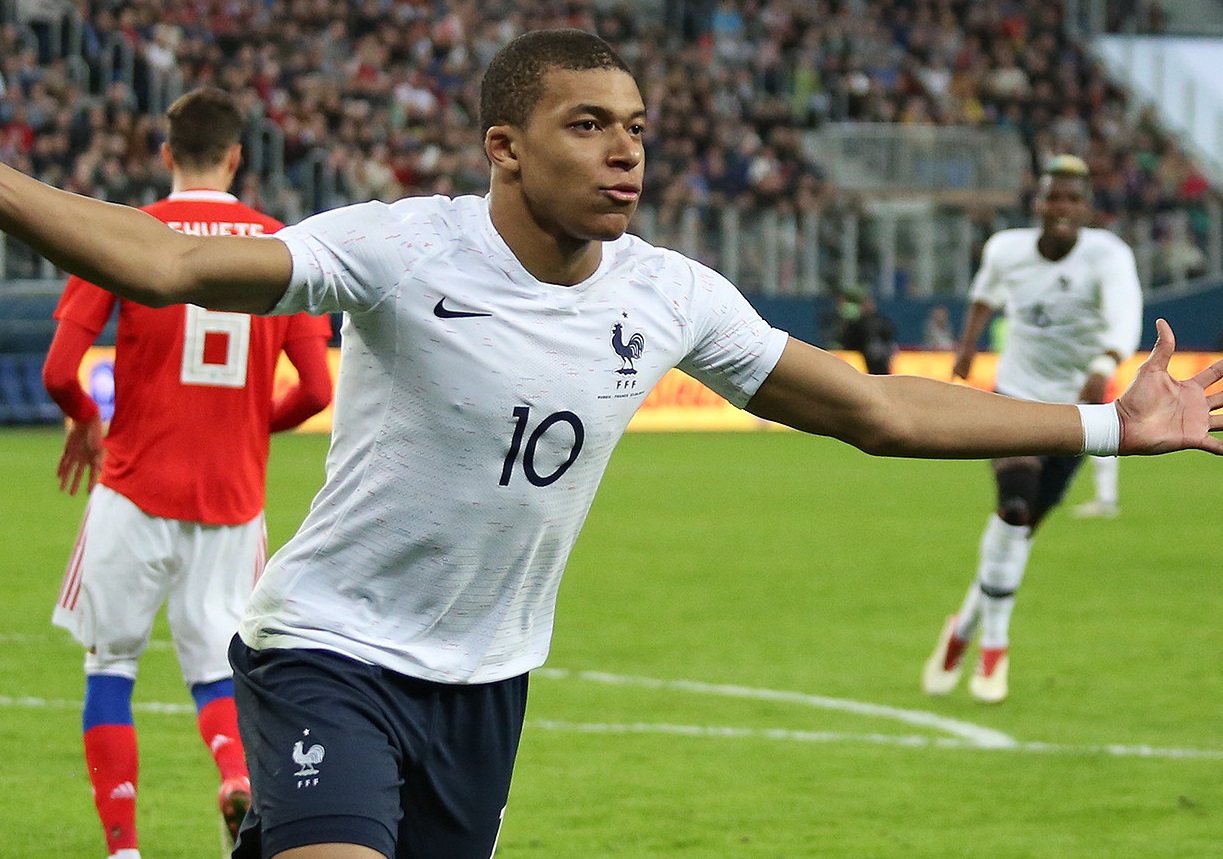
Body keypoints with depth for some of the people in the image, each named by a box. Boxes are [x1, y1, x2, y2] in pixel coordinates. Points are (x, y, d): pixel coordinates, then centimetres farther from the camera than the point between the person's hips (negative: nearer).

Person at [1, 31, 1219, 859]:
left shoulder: (671, 297, -3)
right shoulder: (399, 251, -19)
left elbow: (875, 410, 6)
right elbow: (170, 264, -28)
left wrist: (1111, 426, 7)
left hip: (485, 680, 6)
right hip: (329, 647, -6)